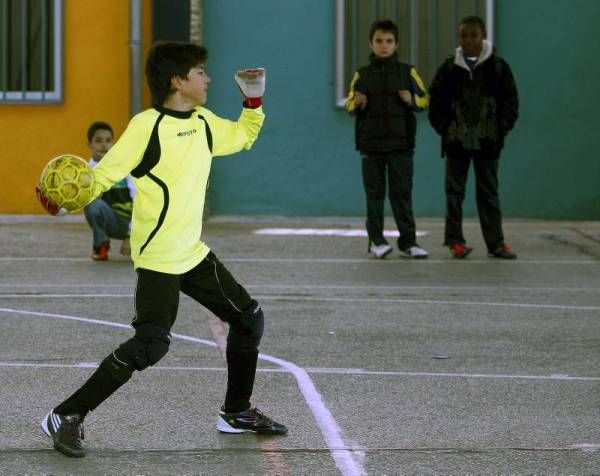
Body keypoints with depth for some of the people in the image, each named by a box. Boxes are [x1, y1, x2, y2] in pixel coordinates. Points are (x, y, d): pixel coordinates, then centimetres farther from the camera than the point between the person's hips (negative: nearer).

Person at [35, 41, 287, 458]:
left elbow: (243, 136, 27)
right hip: (158, 259, -9)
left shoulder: (203, 123, 7)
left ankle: (237, 412, 32)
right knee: (151, 344, -20)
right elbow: (104, 174, -19)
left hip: (193, 253, 9)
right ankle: (67, 416, -11)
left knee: (249, 320, 15)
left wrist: (254, 101, 11)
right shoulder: (147, 126, -16)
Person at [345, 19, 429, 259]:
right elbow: (350, 103, 11)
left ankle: (408, 242, 2)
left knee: (402, 193, -1)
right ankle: (377, 240, 9)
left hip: (400, 143, -1)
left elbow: (424, 99, 9)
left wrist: (411, 100, -12)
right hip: (371, 143, 1)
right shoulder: (362, 75, 6)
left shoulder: (408, 72, 4)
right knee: (374, 192, 3)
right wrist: (357, 104, -11)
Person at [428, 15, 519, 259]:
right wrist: (444, 128, -3)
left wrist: (501, 129, -5)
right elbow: (436, 101, 6)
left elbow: (510, 101, 4)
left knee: (489, 193, 4)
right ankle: (455, 240, 8)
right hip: (456, 141, 1)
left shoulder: (498, 67, 2)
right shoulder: (449, 68, 3)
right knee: (454, 191, 3)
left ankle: (495, 243, 6)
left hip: (487, 142, -1)